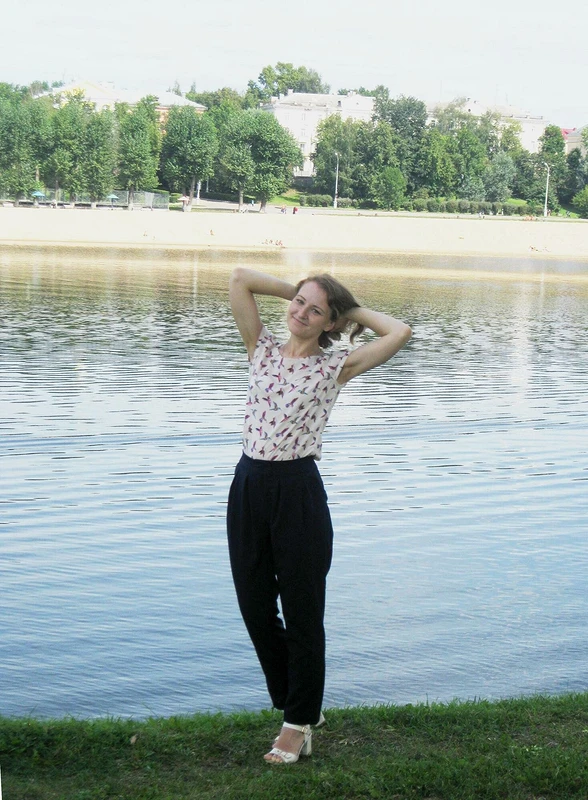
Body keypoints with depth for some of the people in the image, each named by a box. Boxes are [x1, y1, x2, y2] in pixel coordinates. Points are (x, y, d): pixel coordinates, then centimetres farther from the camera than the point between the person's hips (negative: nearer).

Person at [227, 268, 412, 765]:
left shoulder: (336, 366, 0)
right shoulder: (263, 350, 9)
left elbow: (400, 333, -11)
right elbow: (240, 279, 3)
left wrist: (353, 310, 4)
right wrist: (297, 291, 9)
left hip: (298, 490, -4)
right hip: (249, 484, 4)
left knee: (302, 612, 4)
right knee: (254, 608, 11)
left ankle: (300, 723, 18)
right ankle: (299, 702, 30)